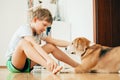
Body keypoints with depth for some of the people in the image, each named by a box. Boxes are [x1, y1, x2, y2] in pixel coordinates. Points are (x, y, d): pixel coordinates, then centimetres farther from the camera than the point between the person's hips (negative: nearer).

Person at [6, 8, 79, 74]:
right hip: (12, 64, -7)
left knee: (51, 46, 1)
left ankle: (76, 65, 2)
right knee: (24, 42, -36)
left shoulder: (40, 33, 6)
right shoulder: (25, 28, -19)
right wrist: (48, 58, -49)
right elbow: (34, 44, -37)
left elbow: (55, 41, -2)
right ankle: (49, 67, -51)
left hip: (27, 63, 8)